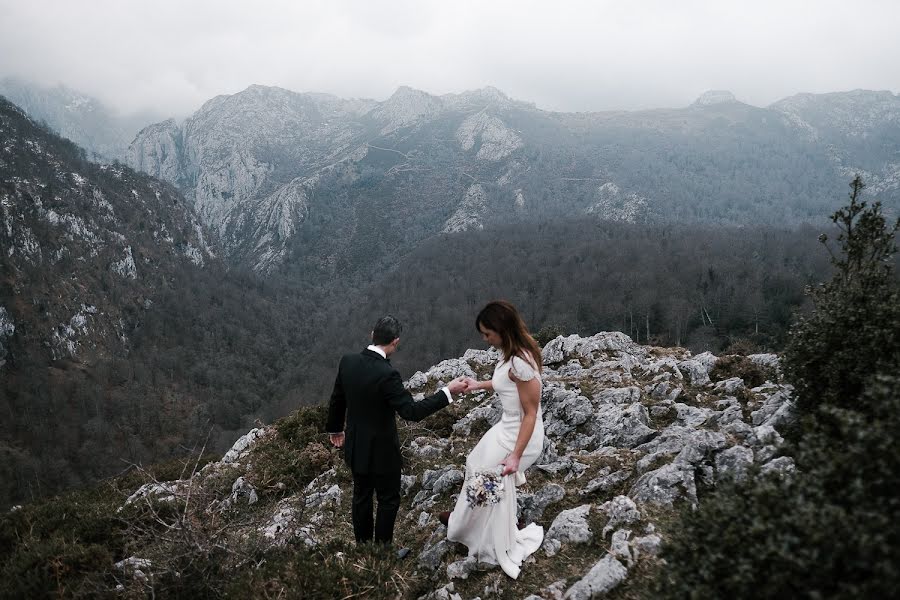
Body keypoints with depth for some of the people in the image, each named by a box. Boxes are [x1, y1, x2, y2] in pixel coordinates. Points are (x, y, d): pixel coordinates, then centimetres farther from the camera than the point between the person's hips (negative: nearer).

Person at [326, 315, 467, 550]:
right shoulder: (387, 374, -30)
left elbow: (336, 400, 5)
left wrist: (335, 428, 22)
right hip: (381, 451, -6)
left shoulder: (348, 362, -9)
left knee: (361, 497, 22)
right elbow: (412, 412, -29)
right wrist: (447, 392, -25)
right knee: (388, 500, 15)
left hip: (355, 447, 7)